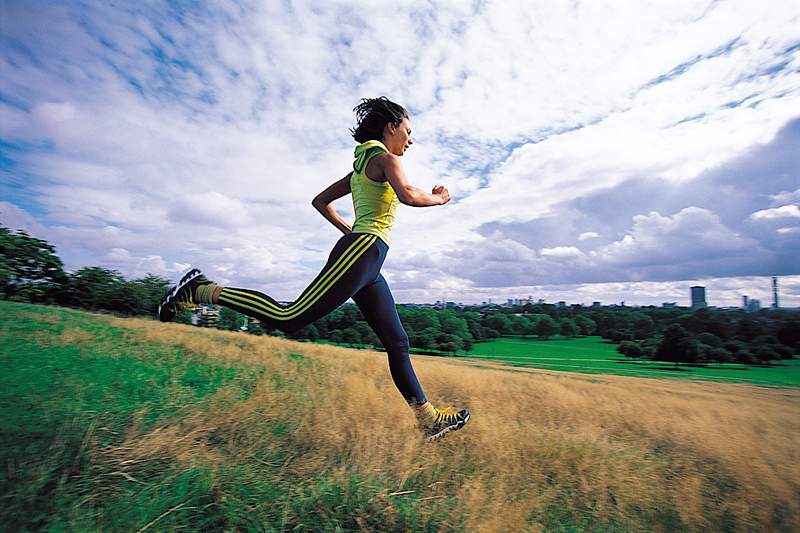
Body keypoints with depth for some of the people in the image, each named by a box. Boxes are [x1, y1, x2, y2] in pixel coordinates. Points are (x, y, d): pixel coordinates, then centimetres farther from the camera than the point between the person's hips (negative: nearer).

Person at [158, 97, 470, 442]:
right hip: (361, 253, -10)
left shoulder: (361, 166, 26)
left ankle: (428, 419, 16)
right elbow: (408, 195, -21)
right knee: (289, 319, -13)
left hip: (365, 264, 10)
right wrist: (437, 198, -1)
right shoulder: (385, 157, 0)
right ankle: (203, 290, 2)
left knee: (397, 341, 8)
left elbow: (320, 200, 28)